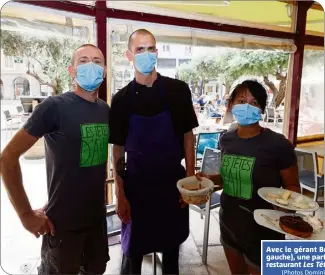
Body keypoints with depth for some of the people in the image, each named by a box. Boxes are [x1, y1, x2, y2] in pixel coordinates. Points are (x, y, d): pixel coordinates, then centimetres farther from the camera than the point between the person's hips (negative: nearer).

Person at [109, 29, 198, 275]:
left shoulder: (178, 90, -4)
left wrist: (190, 180, -4)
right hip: (136, 185, 0)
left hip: (172, 182, 1)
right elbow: (118, 149, -1)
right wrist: (120, 195, -3)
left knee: (171, 248, 19)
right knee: (132, 252, 15)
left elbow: (188, 137, 0)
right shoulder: (121, 99, -4)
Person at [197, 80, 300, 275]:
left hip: (262, 232, -5)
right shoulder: (227, 140, -3)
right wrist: (208, 178, -6)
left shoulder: (278, 145, -19)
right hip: (228, 224, 6)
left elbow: (292, 186, -8)